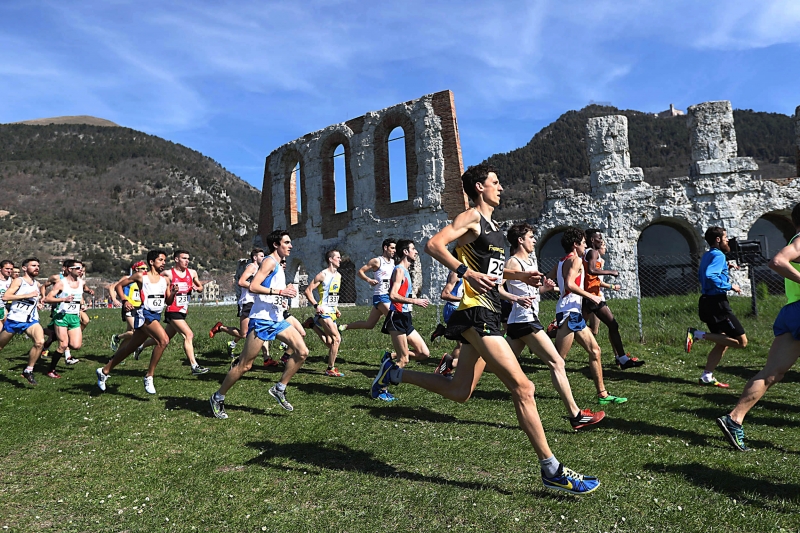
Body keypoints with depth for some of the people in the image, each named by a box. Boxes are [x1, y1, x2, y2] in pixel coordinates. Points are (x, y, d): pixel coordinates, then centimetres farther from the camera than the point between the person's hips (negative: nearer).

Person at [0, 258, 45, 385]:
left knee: (40, 342, -21)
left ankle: (28, 370, -8)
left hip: (31, 321, 3)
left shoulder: (37, 284, 12)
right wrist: (28, 295, -23)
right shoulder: (18, 281, -6)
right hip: (14, 319, -3)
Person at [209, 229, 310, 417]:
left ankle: (279, 389, 9)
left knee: (302, 352, -2)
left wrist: (286, 292, 13)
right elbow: (253, 287, -20)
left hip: (277, 319, 9)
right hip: (262, 319, -9)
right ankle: (218, 398, 15)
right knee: (245, 364, -2)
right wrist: (279, 291, -23)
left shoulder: (278, 265, 19)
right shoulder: (270, 261, -9)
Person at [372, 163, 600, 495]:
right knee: (523, 388, -10)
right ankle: (551, 470, -2)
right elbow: (433, 245, -19)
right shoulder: (471, 218, -6)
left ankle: (395, 373, 27)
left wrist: (519, 276, 20)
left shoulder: (491, 225, 22)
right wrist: (467, 273, -31)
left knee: (460, 392, 15)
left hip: (487, 315, 10)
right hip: (476, 313, -10)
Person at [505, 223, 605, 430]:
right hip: (524, 321, -10)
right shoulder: (513, 262, -10)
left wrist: (544, 287, 9)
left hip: (517, 323, 10)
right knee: (557, 363, -7)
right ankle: (575, 415, -2)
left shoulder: (531, 262, 18)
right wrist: (516, 299, -35)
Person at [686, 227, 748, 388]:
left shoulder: (707, 255, 16)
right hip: (717, 303, -10)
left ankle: (707, 377, 11)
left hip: (707, 302, 10)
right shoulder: (718, 255, -12)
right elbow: (710, 276, -26)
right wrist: (730, 286, -17)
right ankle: (698, 334, -15)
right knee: (741, 341, -7)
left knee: (722, 343, 15)